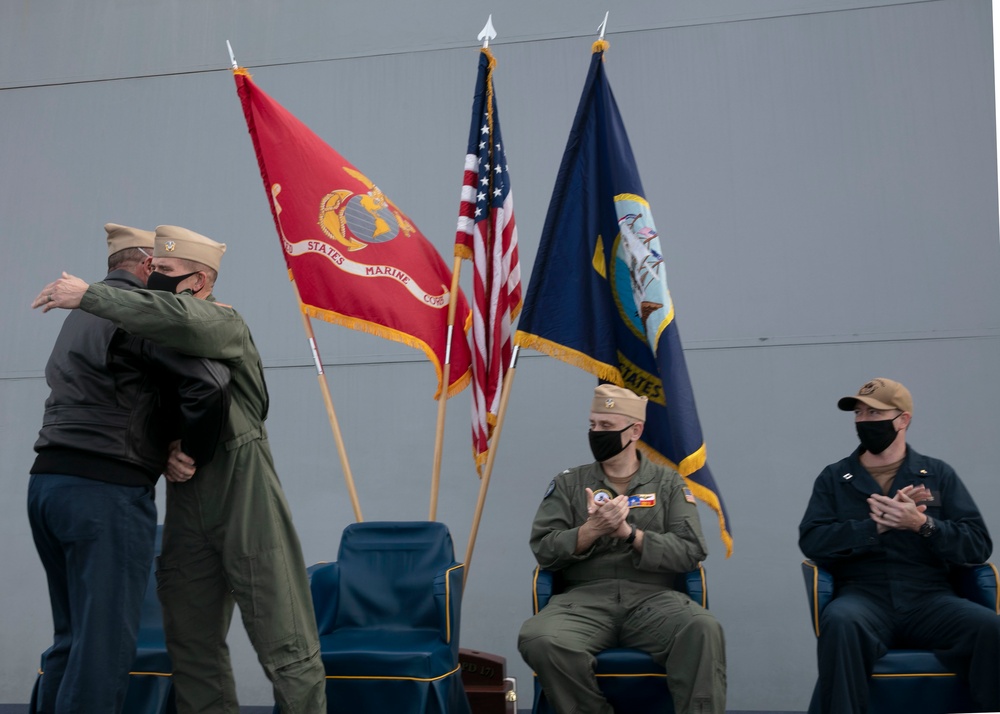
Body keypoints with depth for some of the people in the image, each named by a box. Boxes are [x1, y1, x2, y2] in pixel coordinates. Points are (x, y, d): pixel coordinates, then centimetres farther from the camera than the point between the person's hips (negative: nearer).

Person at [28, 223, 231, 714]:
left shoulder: (84, 312, 20)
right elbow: (209, 384, -20)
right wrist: (195, 453, -6)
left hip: (49, 480, 9)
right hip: (105, 490, -9)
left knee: (73, 635, 16)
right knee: (106, 641, -3)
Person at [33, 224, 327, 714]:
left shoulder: (225, 322, -7)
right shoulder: (154, 341, 15)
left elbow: (177, 317, -30)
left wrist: (86, 296, -23)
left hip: (243, 492, -7)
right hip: (185, 496, 7)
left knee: (283, 641, -4)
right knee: (191, 644, 12)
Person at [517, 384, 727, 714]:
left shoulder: (669, 483, 12)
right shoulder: (568, 483, 13)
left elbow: (691, 551, 1)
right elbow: (543, 550, 5)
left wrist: (629, 533, -12)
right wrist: (591, 530, -12)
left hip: (652, 598, 0)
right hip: (584, 598, 1)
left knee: (704, 630, -33)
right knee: (539, 640, -31)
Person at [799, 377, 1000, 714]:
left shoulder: (938, 474, 14)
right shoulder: (834, 478, 13)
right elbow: (812, 541, -2)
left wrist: (922, 524, -12)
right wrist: (876, 526, -13)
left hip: (929, 598, 1)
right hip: (864, 596, -1)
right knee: (840, 621, -36)